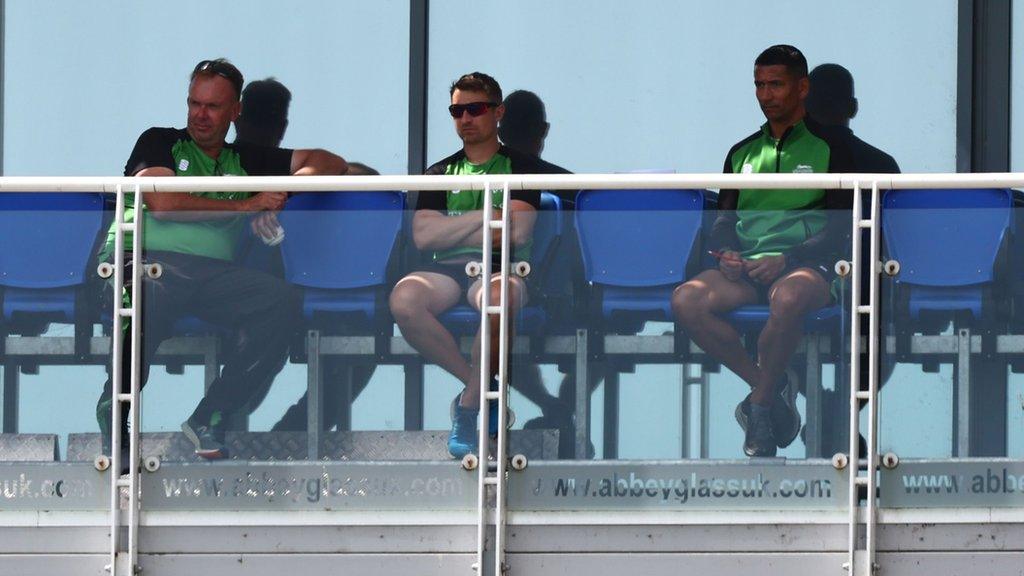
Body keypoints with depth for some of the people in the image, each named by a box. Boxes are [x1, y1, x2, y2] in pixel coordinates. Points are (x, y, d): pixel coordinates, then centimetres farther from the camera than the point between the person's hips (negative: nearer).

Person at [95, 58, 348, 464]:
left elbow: (331, 164, 25)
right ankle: (115, 410, -15)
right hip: (141, 256, -4)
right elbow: (162, 203, -4)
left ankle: (209, 417, -18)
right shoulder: (159, 143, 15)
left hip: (211, 271, 4)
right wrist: (246, 206, -1)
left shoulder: (246, 161, 25)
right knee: (152, 293, -40)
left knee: (282, 299, -25)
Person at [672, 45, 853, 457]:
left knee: (788, 297, -42)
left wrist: (786, 260, -16)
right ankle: (771, 390, -17)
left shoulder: (829, 149, 7)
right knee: (686, 301, -27)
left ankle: (760, 404, -23)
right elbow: (723, 220, 20)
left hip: (805, 266, -5)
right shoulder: (743, 153, 23)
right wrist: (725, 253, -4)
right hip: (746, 269, 5)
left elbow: (840, 226, -2)